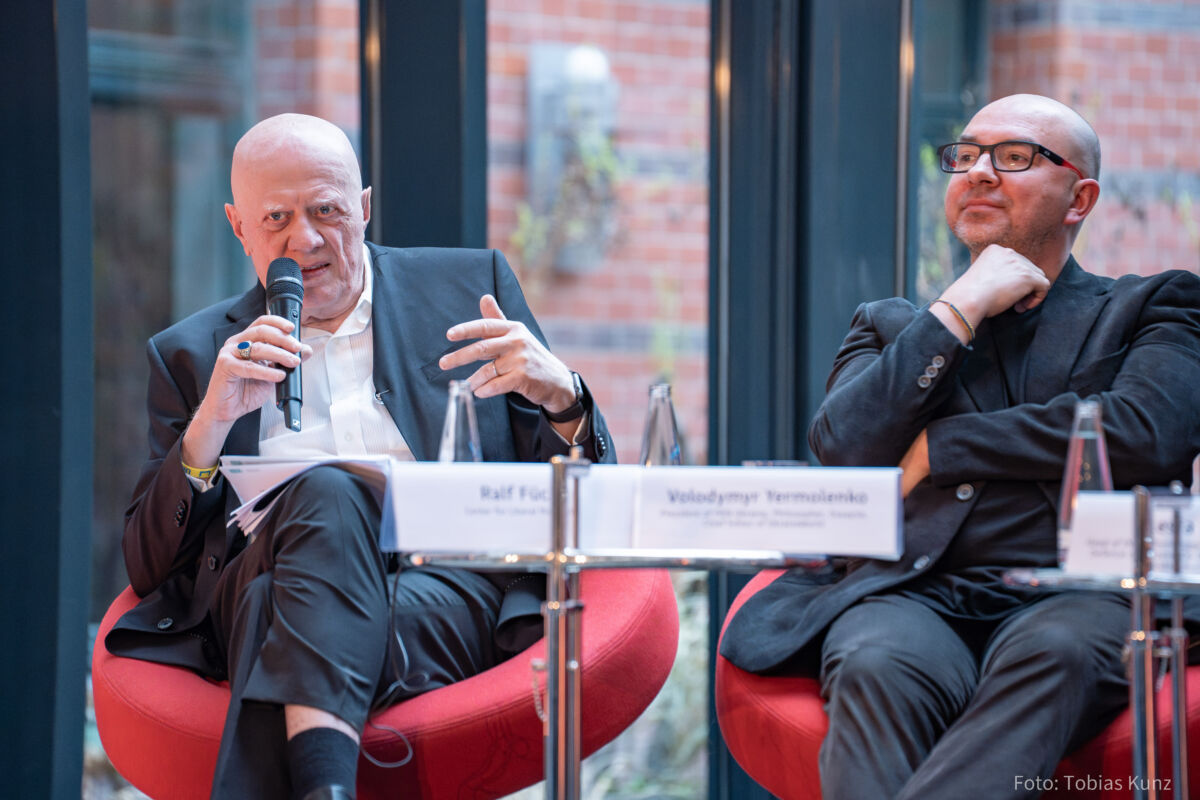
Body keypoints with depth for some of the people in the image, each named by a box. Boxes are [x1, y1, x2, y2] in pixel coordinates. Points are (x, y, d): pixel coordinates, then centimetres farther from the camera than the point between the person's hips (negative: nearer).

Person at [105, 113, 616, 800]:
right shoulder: (191, 356, 22)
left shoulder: (469, 285, 21)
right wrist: (211, 422, -2)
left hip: (450, 582, 0)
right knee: (326, 494, -35)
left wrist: (561, 397, -7)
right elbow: (150, 568, 14)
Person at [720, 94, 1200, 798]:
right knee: (876, 668, -35)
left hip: (1077, 595, -2)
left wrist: (935, 448, 3)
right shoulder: (890, 325, 27)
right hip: (913, 592, 2)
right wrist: (962, 309, 5)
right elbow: (842, 448, 7)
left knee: (1057, 653, -39)